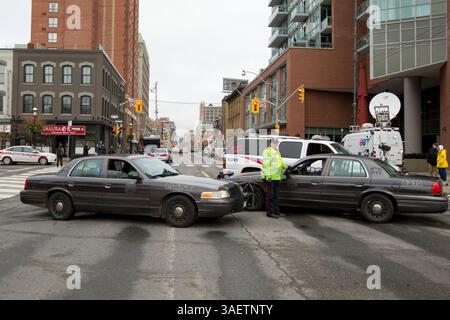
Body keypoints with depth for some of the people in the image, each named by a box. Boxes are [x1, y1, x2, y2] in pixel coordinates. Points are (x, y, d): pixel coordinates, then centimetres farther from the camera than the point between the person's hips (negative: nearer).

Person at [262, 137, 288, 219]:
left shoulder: (277, 152, 21)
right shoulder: (267, 152, -9)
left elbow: (281, 163, 36)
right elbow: (266, 165, -18)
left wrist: (286, 167, 30)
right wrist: (268, 176, -24)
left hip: (277, 178, 9)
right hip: (270, 178, -9)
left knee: (276, 196, 14)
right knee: (270, 196, -4)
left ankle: (276, 211, 22)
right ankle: (270, 213, 1)